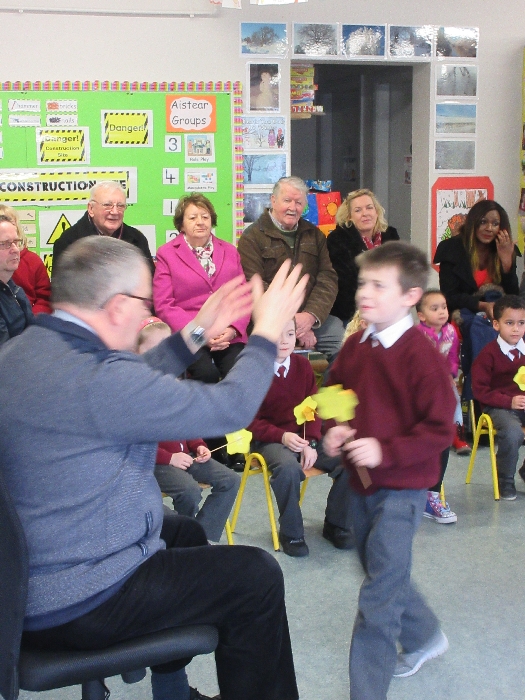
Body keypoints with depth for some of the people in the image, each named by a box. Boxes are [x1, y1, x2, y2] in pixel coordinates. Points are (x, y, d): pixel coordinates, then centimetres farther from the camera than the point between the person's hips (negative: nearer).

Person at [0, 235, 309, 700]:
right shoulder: (93, 377, -29)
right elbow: (229, 409, -21)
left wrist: (197, 333, 14)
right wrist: (267, 331, -6)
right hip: (73, 606, -10)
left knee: (185, 532, 29)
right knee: (257, 575, 1)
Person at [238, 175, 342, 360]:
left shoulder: (314, 235, 18)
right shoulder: (252, 237, 2)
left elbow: (328, 278, 7)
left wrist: (310, 315, -11)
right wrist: (291, 323, -15)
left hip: (312, 316, 5)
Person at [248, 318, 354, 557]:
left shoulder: (302, 365, 4)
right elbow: (251, 420, -9)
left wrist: (311, 443, -11)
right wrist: (282, 436, -25)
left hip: (303, 436, 5)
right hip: (270, 439, -5)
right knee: (288, 467, -38)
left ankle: (335, 524, 6)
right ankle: (290, 533, -14)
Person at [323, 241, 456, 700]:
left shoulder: (422, 356, -19)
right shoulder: (355, 346, 1)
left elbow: (439, 430, -17)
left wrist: (386, 451, -26)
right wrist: (335, 430, -3)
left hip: (401, 488, -7)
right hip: (361, 481, 8)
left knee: (378, 597, -5)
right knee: (386, 576, 24)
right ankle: (425, 637, 49)